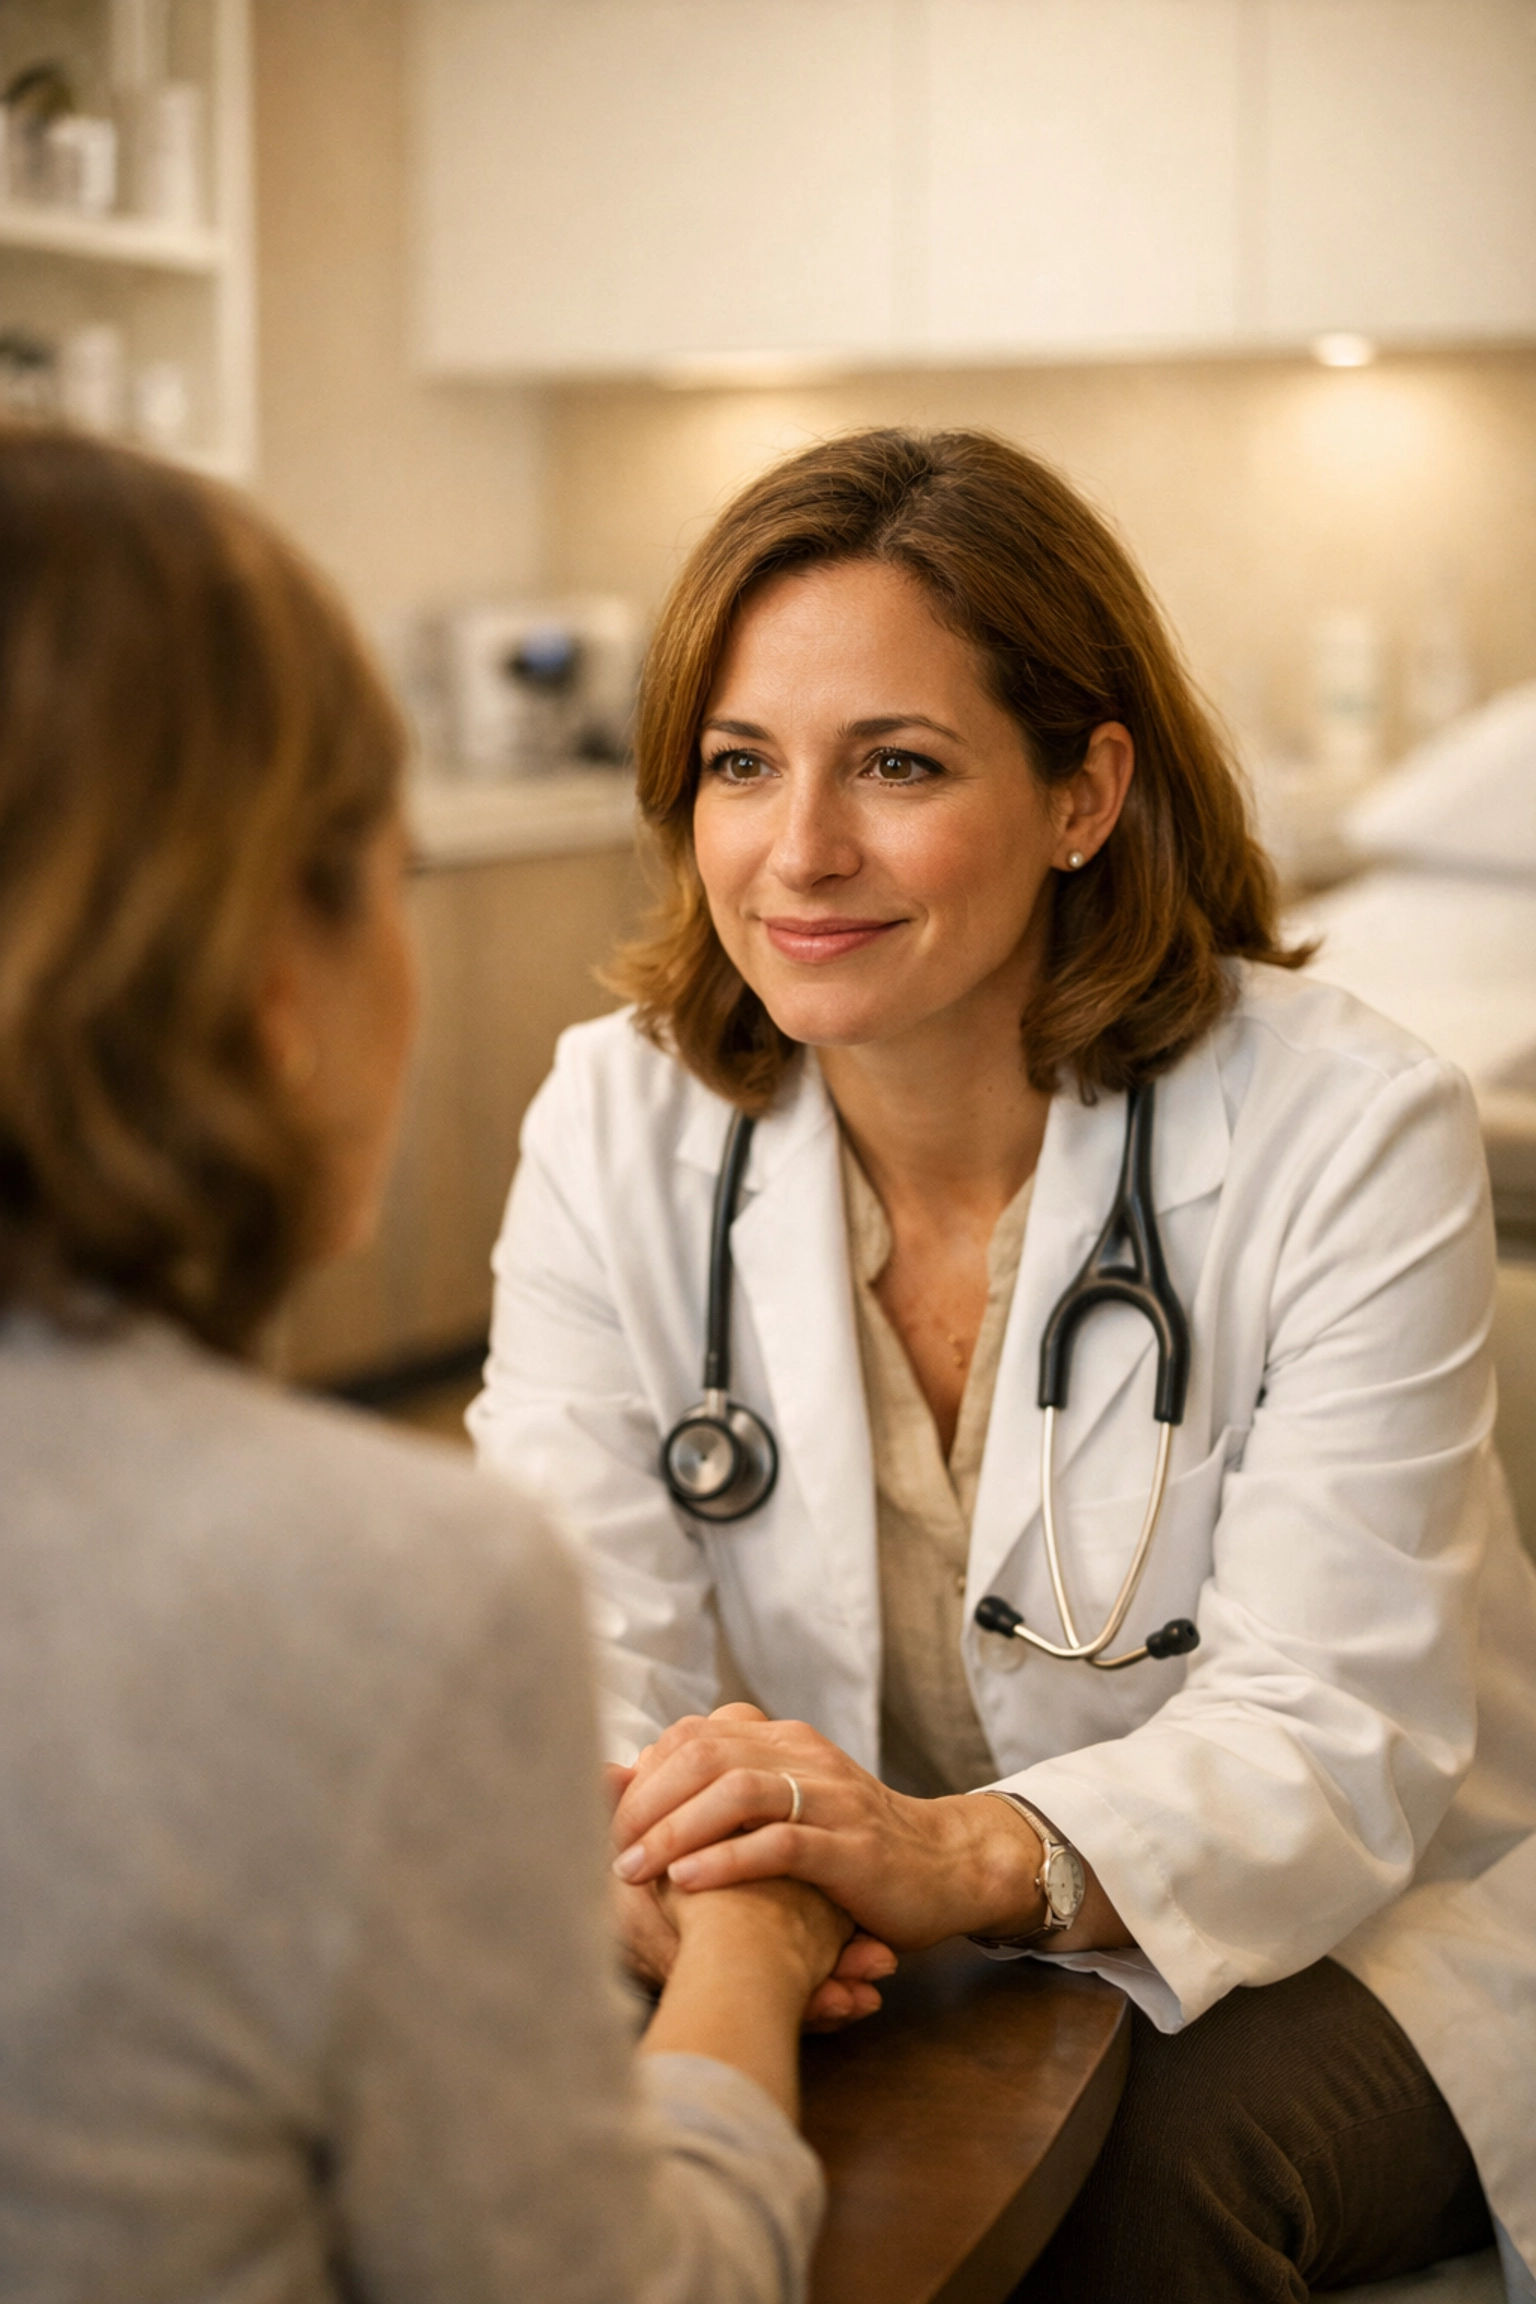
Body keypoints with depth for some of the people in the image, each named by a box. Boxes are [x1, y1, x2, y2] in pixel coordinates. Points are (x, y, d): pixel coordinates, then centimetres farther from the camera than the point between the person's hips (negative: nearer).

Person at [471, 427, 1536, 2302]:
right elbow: (569, 1650, -13)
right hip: (844, 1957, 3)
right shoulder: (619, 1124, -6)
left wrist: (963, 1855, -43)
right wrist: (640, 1860, -38)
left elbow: (1329, 1740, -23)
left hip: (1343, 1931, -2)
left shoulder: (1349, 1135, -16)